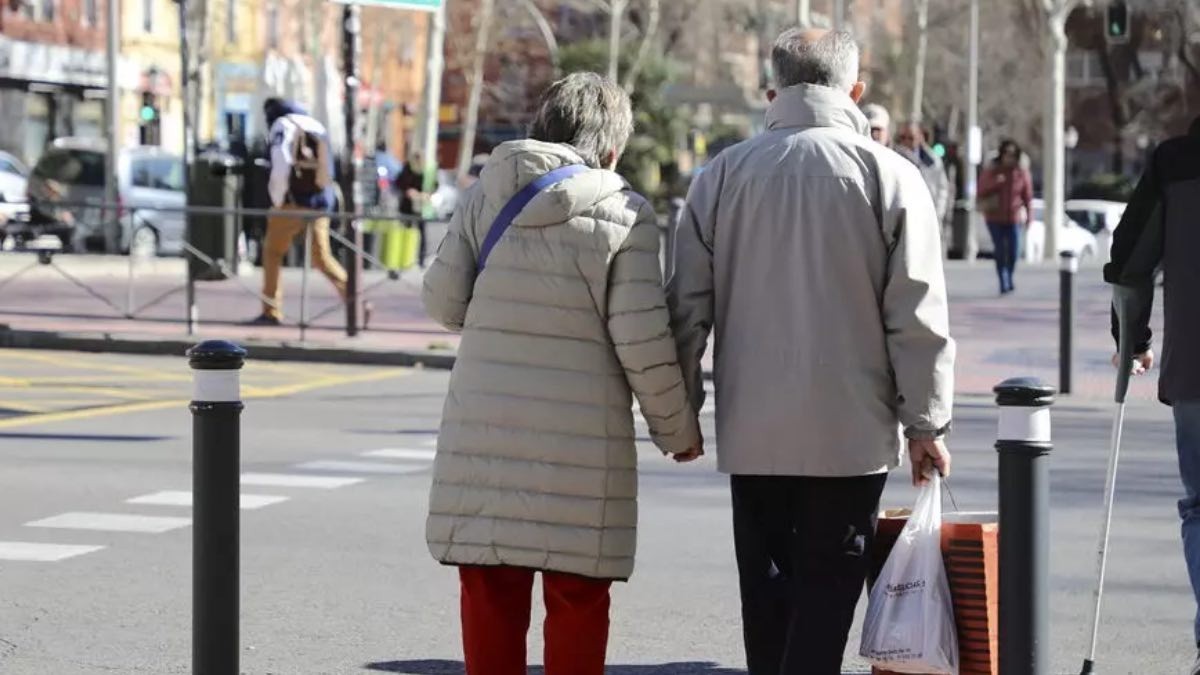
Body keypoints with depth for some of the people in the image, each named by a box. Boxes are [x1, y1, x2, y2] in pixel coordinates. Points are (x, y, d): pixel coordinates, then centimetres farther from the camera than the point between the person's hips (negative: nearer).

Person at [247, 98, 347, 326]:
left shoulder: (284, 125, -3)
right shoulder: (317, 126, 19)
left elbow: (281, 166, -12)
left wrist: (277, 200, -3)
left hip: (296, 201, -6)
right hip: (322, 202, 6)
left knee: (272, 251, 8)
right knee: (322, 256, 9)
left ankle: (271, 311, 7)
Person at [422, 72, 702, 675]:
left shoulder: (486, 196, 3)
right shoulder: (622, 216, -7)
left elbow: (443, 301, 4)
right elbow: (643, 343, -9)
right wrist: (677, 429, 5)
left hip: (483, 431, 3)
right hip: (580, 438, -3)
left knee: (490, 592, 11)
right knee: (577, 600, 7)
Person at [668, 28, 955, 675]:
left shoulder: (722, 175, 3)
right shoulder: (889, 175, -5)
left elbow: (687, 305, 4)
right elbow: (917, 316, -6)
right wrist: (926, 423, 1)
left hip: (751, 429, 3)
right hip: (851, 429, -3)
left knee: (766, 587, 14)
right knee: (828, 586, 0)